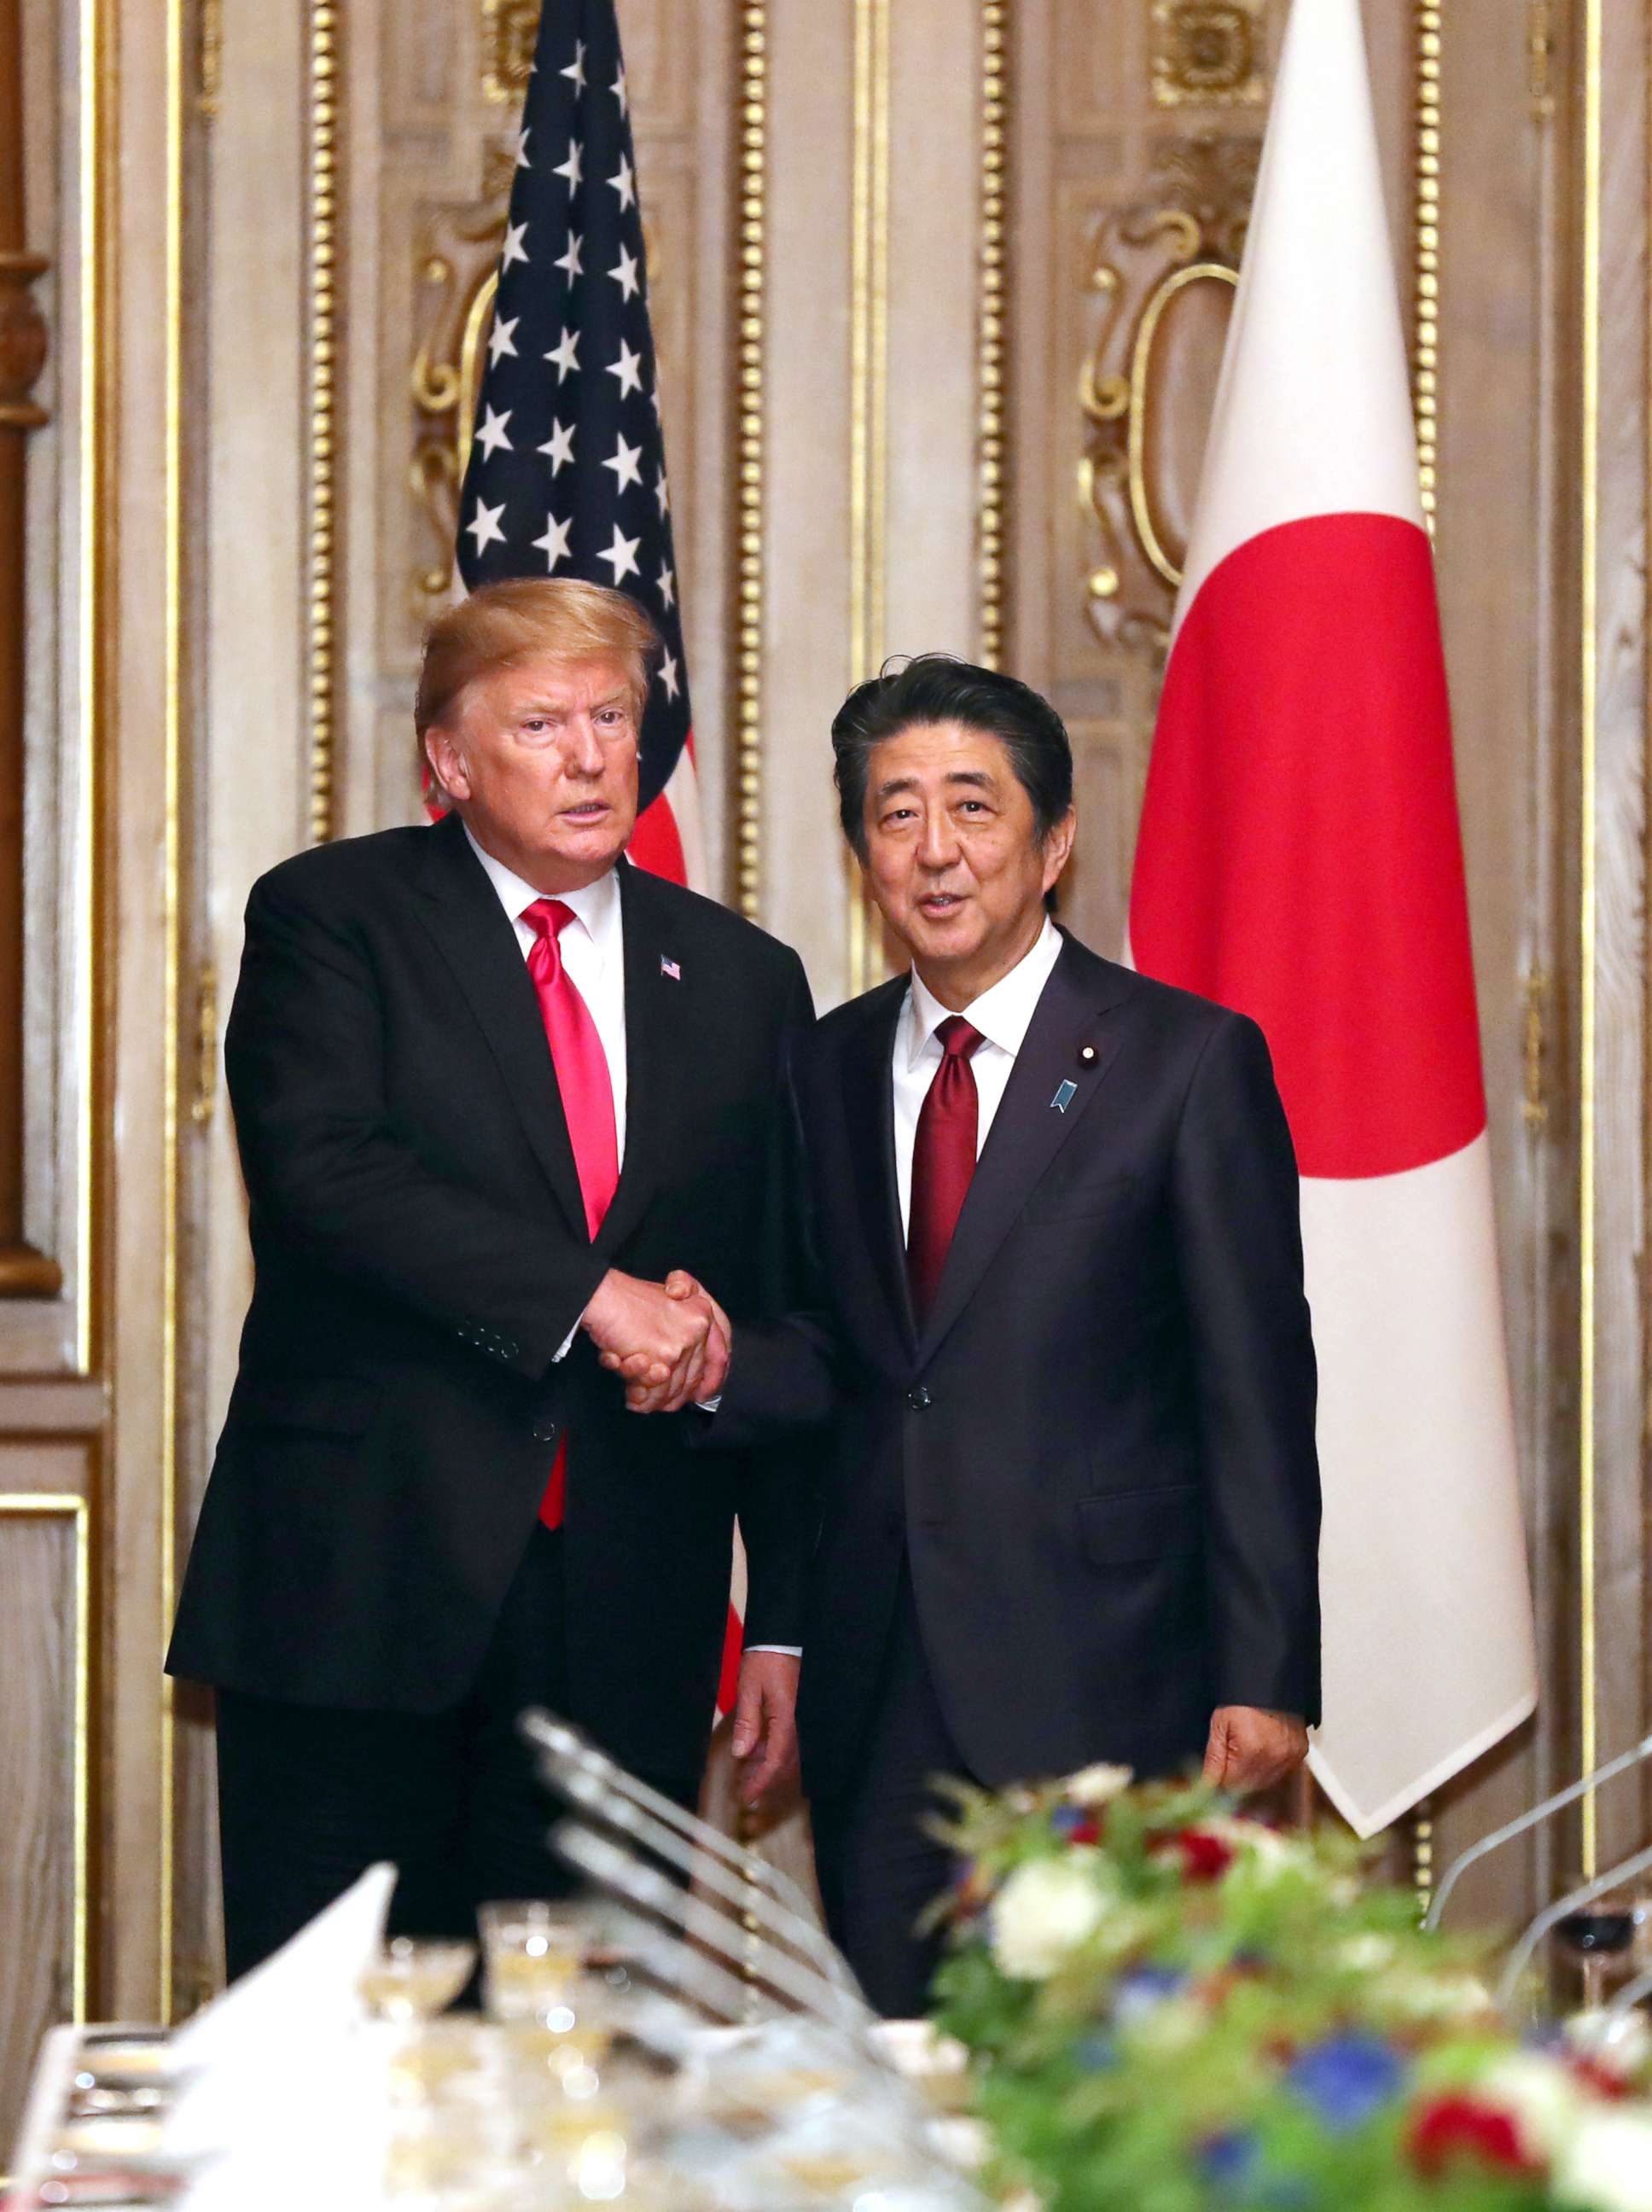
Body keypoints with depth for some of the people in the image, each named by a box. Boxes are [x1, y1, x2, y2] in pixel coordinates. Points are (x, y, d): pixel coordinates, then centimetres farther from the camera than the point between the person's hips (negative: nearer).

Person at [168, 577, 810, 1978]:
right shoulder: (331, 918, 3)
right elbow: (318, 1167, -15)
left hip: (626, 1623, 3)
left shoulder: (743, 982, 13)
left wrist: (786, 1625, 8)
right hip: (360, 1586, -3)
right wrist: (588, 1297, -21)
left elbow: (784, 1323, 13)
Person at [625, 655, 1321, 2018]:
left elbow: (1256, 1390, -5)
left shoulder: (1189, 1062, -3)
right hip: (880, 1684, 5)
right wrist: (721, 1364, -6)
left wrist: (1264, 1676, -10)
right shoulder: (832, 1070, 12)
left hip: (1094, 1675, -5)